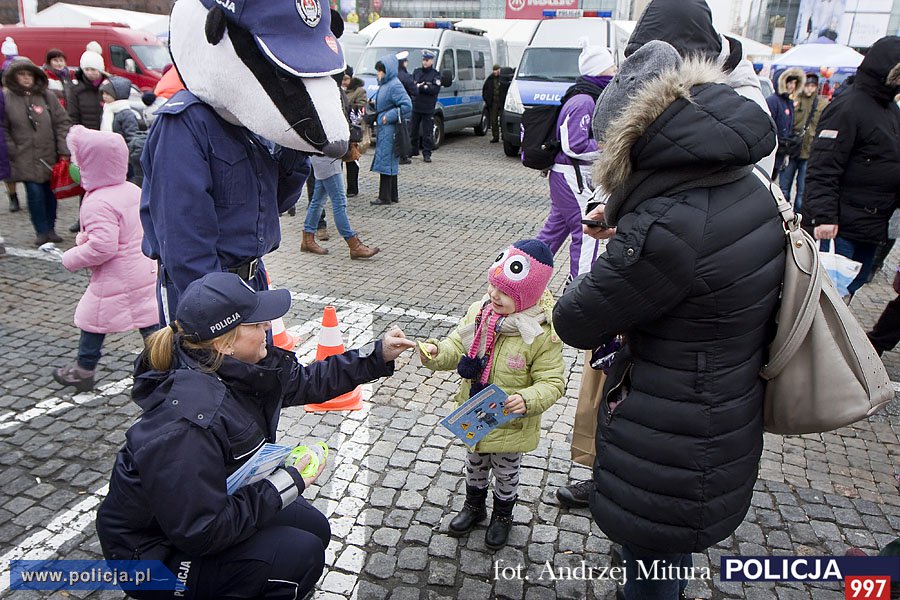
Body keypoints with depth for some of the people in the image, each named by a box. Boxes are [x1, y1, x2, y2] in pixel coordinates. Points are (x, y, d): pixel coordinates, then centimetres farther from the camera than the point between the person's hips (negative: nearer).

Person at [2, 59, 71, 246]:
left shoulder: (46, 96, 5)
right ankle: (41, 232, 5)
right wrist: (12, 151, -4)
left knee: (50, 191, 7)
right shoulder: (6, 98, 1)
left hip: (49, 155, 2)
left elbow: (61, 122, 4)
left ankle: (50, 229, 20)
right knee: (34, 192, -6)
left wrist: (63, 150, -3)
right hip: (25, 157, -2)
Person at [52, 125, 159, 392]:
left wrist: (72, 258, -10)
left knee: (93, 321, 11)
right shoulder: (133, 190, 5)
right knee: (149, 319, 13)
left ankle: (83, 371, 26)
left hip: (114, 279, -7)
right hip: (145, 272, 7)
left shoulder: (98, 203, -22)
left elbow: (102, 246, -27)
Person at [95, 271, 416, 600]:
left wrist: (378, 354, -1)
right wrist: (287, 483, -23)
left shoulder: (237, 368, -11)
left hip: (215, 506, 8)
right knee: (301, 554, -17)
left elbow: (307, 381, 5)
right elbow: (201, 532, -30)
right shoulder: (189, 423, -36)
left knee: (315, 528, 8)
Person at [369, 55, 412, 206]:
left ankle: (385, 197, 0)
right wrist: (376, 116, 10)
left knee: (385, 161, -5)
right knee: (390, 162, 13)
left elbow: (407, 105, -22)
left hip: (389, 129, -10)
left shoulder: (395, 85, -14)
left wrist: (388, 117, -18)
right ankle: (393, 195, 20)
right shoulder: (384, 84, 14)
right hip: (383, 128, 10)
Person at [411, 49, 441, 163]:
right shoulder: (416, 72, 12)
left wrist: (421, 87, -16)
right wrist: (417, 87, -11)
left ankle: (427, 153, 3)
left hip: (428, 109, -4)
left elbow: (436, 89, -13)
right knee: (413, 130, 10)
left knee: (427, 132, -2)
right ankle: (413, 150, 23)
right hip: (415, 107, 4)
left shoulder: (435, 74, 0)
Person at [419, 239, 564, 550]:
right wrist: (435, 353, -22)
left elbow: (552, 383, -20)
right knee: (474, 464, 29)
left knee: (506, 473, 23)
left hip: (510, 425, -4)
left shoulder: (543, 334, -26)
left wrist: (527, 400, -38)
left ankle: (502, 515, 51)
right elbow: (456, 347, -2)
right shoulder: (479, 312, -12)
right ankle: (474, 506, 56)